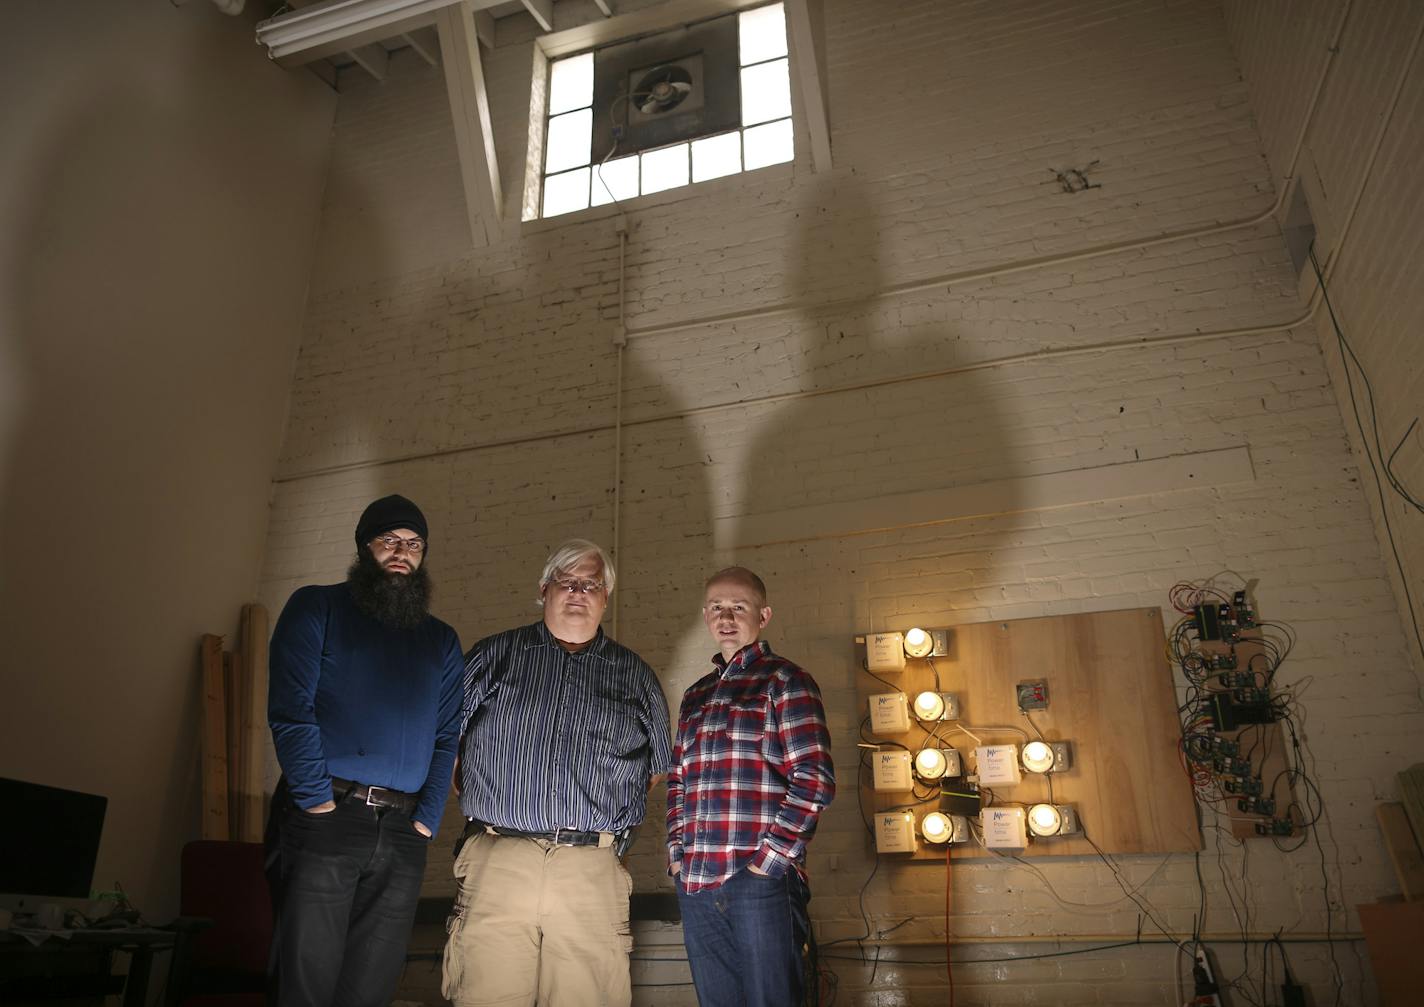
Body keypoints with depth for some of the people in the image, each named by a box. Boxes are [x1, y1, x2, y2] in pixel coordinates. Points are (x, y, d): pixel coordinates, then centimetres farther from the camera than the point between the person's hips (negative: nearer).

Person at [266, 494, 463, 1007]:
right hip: (324, 819, -4)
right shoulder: (317, 608, 4)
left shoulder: (441, 641, 16)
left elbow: (446, 739, 12)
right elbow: (290, 710, -6)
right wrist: (319, 803, -12)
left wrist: (426, 821, 1)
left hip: (401, 832, 4)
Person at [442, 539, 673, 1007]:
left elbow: (658, 764, 22)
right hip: (496, 864, 0)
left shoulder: (634, 673, 15)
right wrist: (475, 801, 11)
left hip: (593, 876, 1)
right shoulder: (495, 654, 11)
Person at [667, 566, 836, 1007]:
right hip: (694, 886, 6)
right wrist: (677, 852, 9)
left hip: (760, 882, -6)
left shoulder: (784, 681, -1)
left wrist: (768, 859, -13)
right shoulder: (695, 695, 18)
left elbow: (815, 780, -9)